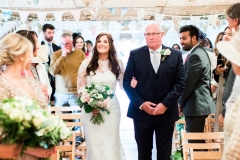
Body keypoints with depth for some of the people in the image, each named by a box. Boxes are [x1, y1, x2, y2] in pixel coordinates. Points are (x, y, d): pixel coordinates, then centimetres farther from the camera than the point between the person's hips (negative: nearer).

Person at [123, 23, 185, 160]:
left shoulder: (175, 55, 1)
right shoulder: (135, 54, 1)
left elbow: (180, 83, -2)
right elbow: (127, 82, -1)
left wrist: (166, 104, -12)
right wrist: (140, 103, -11)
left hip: (166, 112, 0)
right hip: (141, 111, 0)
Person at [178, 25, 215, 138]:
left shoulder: (195, 56, -18)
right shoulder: (200, 52, 15)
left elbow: (188, 83, -19)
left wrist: (180, 103, -5)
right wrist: (183, 102, 15)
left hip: (196, 105, -10)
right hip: (200, 103, 10)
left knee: (194, 142, -4)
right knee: (198, 140, 16)